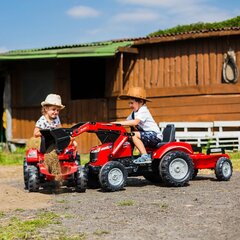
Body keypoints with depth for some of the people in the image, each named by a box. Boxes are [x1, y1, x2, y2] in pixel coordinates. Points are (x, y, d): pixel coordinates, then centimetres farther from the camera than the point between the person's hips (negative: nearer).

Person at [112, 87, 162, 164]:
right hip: (148, 135, 10)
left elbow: (135, 122, -29)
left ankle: (145, 156, -27)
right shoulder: (134, 113, 16)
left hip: (155, 135, -10)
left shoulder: (143, 111, -15)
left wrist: (119, 123, -30)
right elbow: (127, 121, 12)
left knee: (134, 135, -25)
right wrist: (115, 123, -4)